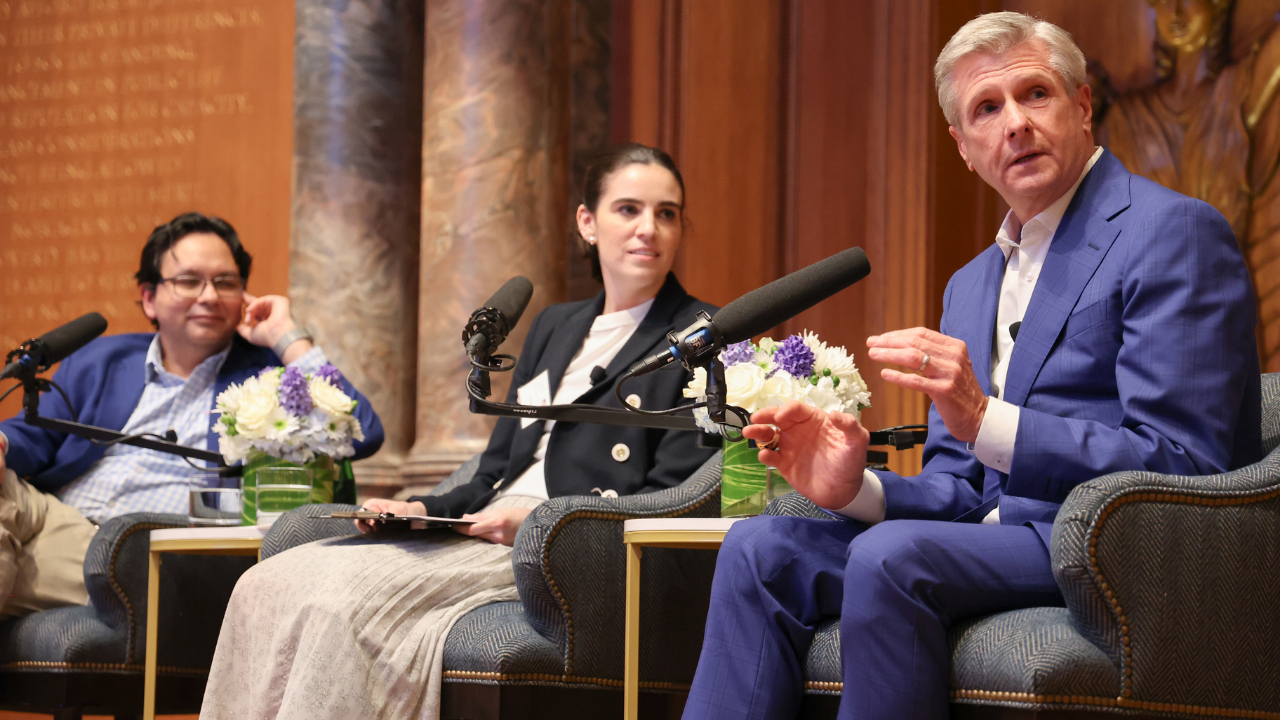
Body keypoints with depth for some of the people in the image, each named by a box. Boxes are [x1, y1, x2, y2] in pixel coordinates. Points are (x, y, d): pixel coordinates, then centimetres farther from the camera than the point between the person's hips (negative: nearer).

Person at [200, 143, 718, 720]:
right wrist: (424, 510, 2)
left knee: (346, 599, -29)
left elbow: (673, 498, -7)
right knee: (267, 585, -14)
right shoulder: (554, 326, 24)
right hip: (484, 535, 7)